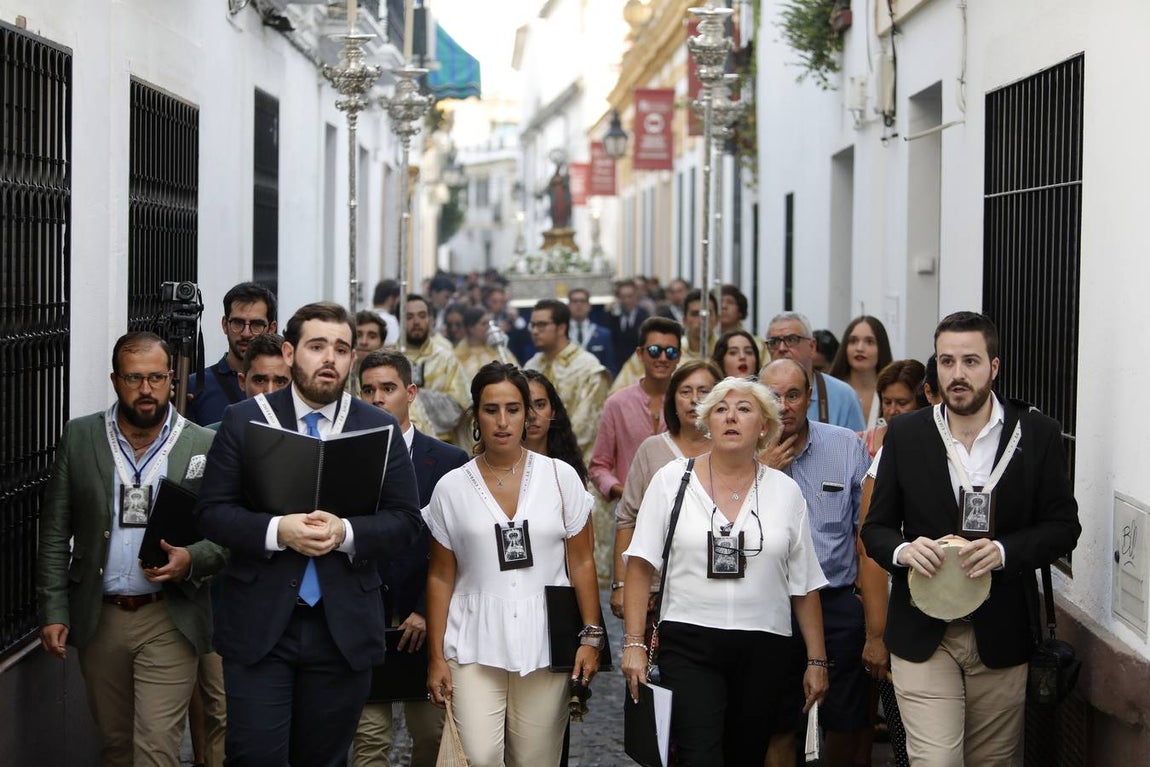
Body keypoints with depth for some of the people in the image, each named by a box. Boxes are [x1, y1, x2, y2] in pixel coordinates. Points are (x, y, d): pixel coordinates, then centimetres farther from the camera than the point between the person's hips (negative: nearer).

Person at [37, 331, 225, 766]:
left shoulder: (205, 446, -2)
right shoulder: (79, 437, 3)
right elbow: (55, 534, 4)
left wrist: (191, 560, -20)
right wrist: (53, 612, -1)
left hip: (169, 621, -2)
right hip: (98, 618, 3)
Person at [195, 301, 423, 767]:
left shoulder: (380, 429, 5)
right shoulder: (244, 421, 2)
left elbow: (405, 522, 2)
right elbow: (211, 511, -2)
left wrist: (346, 533, -17)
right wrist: (277, 530, -19)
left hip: (343, 625, 2)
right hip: (259, 624, -1)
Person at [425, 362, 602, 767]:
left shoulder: (560, 476, 3)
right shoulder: (451, 487, 4)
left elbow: (581, 564, 6)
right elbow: (441, 577, 7)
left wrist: (591, 637, 0)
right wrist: (436, 656, 4)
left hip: (545, 646, 0)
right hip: (474, 647, 0)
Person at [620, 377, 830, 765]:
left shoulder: (785, 491, 7)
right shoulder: (671, 480, 3)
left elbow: (804, 587, 9)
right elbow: (641, 568, 1)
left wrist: (817, 660, 8)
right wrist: (634, 644, -6)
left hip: (763, 650, 2)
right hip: (689, 646, -2)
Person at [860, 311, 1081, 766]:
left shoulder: (1037, 433, 0)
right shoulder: (905, 434, 2)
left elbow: (1063, 525, 0)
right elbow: (876, 528, 6)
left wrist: (1004, 551, -17)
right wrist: (903, 550, -17)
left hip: (1002, 636, 0)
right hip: (922, 634, 0)